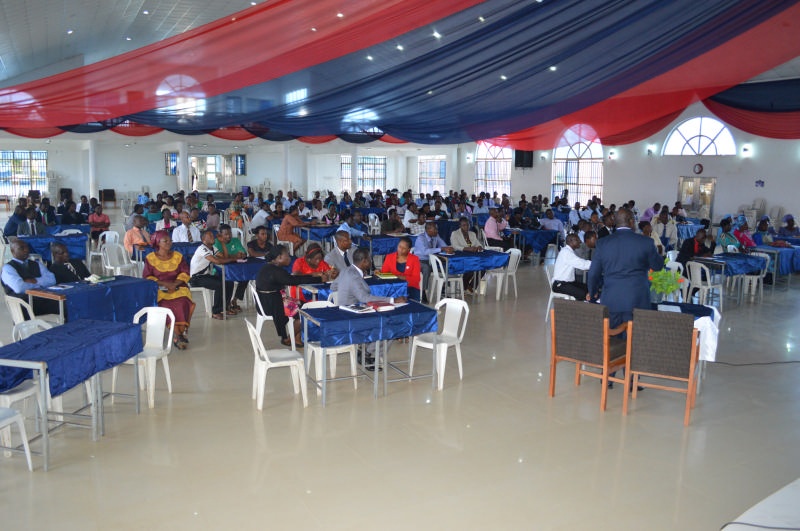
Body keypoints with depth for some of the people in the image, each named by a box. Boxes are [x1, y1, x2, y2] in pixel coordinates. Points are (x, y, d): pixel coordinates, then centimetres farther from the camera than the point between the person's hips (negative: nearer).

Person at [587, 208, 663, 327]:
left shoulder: (603, 243, 0)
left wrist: (593, 292, 22)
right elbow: (658, 266, 10)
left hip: (610, 302, 2)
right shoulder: (645, 242, -5)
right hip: (637, 302, -1)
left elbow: (593, 273, 6)